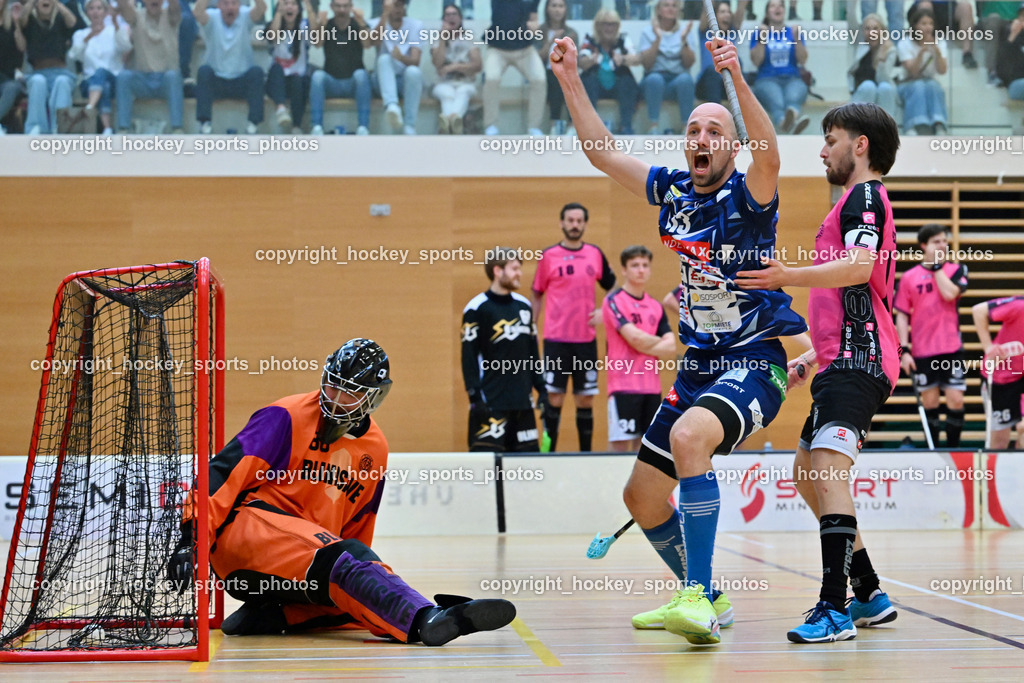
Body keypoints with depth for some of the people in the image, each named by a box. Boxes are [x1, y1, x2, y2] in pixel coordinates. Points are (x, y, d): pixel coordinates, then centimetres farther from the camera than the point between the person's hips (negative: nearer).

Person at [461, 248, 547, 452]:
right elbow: (469, 357, -9)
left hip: (522, 400, 7)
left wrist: (541, 388, 15)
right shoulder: (476, 309, -6)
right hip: (491, 403, -6)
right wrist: (475, 397, -14)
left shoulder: (524, 305, 13)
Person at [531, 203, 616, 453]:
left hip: (586, 338, 2)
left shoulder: (595, 254, 8)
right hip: (556, 338, -2)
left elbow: (612, 286, 18)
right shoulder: (549, 255, 1)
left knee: (585, 399, 5)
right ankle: (548, 451, -1)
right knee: (554, 397, -6)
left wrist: (603, 311, 1)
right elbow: (536, 294, 7)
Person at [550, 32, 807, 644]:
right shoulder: (673, 192, 7)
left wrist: (737, 78, -45)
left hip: (755, 363, -8)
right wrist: (571, 80, 5)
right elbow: (604, 152, 14)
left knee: (689, 436, -36)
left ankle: (697, 600, -35)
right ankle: (705, 601, 33)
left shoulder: (748, 195, -10)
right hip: (699, 364, 8)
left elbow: (769, 157, -32)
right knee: (642, 498, 12)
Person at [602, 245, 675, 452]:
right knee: (620, 443, -6)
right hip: (624, 386, -6)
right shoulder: (614, 301, -4)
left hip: (652, 386, 6)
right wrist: (660, 342, 2)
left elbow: (671, 348, 4)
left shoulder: (655, 306, 13)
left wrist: (644, 346, -9)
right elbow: (634, 337, -16)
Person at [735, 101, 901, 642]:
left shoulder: (866, 196, -5)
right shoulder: (856, 202, 27)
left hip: (857, 362, -11)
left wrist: (789, 277, -31)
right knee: (807, 473, 15)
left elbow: (859, 268, -23)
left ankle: (835, 610, -30)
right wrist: (811, 357, 29)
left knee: (827, 467, -22)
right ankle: (869, 597, 20)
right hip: (844, 360, 11)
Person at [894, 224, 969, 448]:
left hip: (951, 348, 0)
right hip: (922, 351, 0)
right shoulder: (909, 277, 4)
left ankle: (952, 450, 5)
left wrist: (936, 264, -8)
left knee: (955, 400, -6)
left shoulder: (956, 269, 5)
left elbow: (950, 293, -17)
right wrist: (904, 350, -4)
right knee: (929, 402, 4)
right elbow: (902, 316, 4)